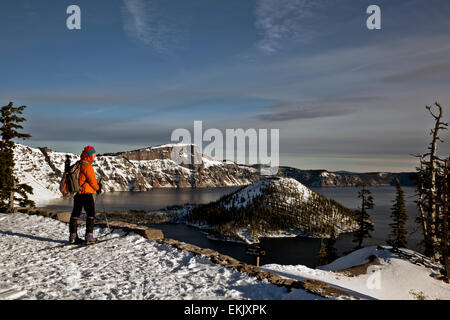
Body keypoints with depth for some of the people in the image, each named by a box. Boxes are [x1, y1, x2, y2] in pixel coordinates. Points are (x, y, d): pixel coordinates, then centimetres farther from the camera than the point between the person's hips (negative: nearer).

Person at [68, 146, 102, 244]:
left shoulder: (78, 165, 11)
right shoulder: (87, 166, -15)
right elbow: (92, 180, -14)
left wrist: (97, 184, 14)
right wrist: (98, 188, 4)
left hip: (77, 194, 8)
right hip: (87, 194, -8)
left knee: (75, 214, 11)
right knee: (90, 214, 0)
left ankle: (73, 236, 17)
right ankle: (89, 236, -4)